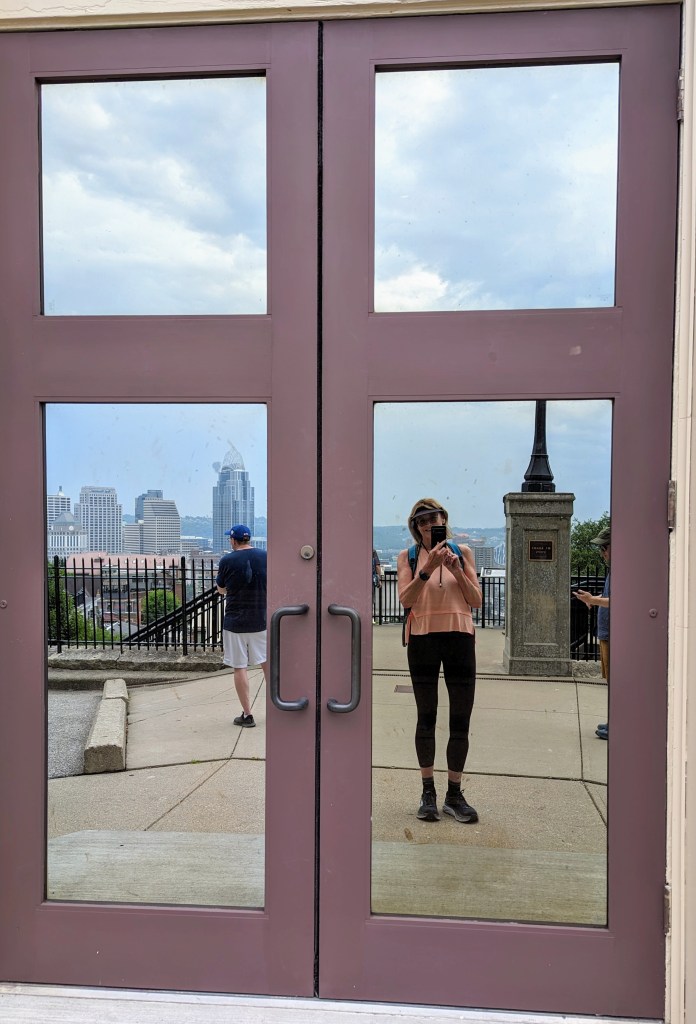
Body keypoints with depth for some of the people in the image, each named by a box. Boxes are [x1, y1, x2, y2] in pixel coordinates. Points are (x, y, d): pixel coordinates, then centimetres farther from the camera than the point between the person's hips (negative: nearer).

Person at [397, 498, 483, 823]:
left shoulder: (462, 552, 8)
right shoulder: (408, 557, 4)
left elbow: (476, 601, 4)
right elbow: (405, 599, -9)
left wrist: (457, 570, -9)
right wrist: (428, 568, -19)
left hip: (459, 637, 1)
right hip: (422, 639, -1)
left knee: (460, 720, 2)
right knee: (426, 717, 8)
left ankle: (454, 795, 13)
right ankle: (428, 793, 18)